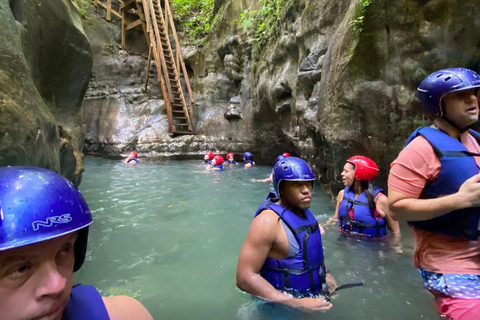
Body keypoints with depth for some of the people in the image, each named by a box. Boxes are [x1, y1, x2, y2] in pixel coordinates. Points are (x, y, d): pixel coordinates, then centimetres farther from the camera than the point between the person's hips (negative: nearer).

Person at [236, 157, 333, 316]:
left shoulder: (304, 212, -1)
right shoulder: (268, 221, -26)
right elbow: (245, 277, -30)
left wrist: (326, 274, 1)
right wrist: (297, 304, -30)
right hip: (284, 309, -7)